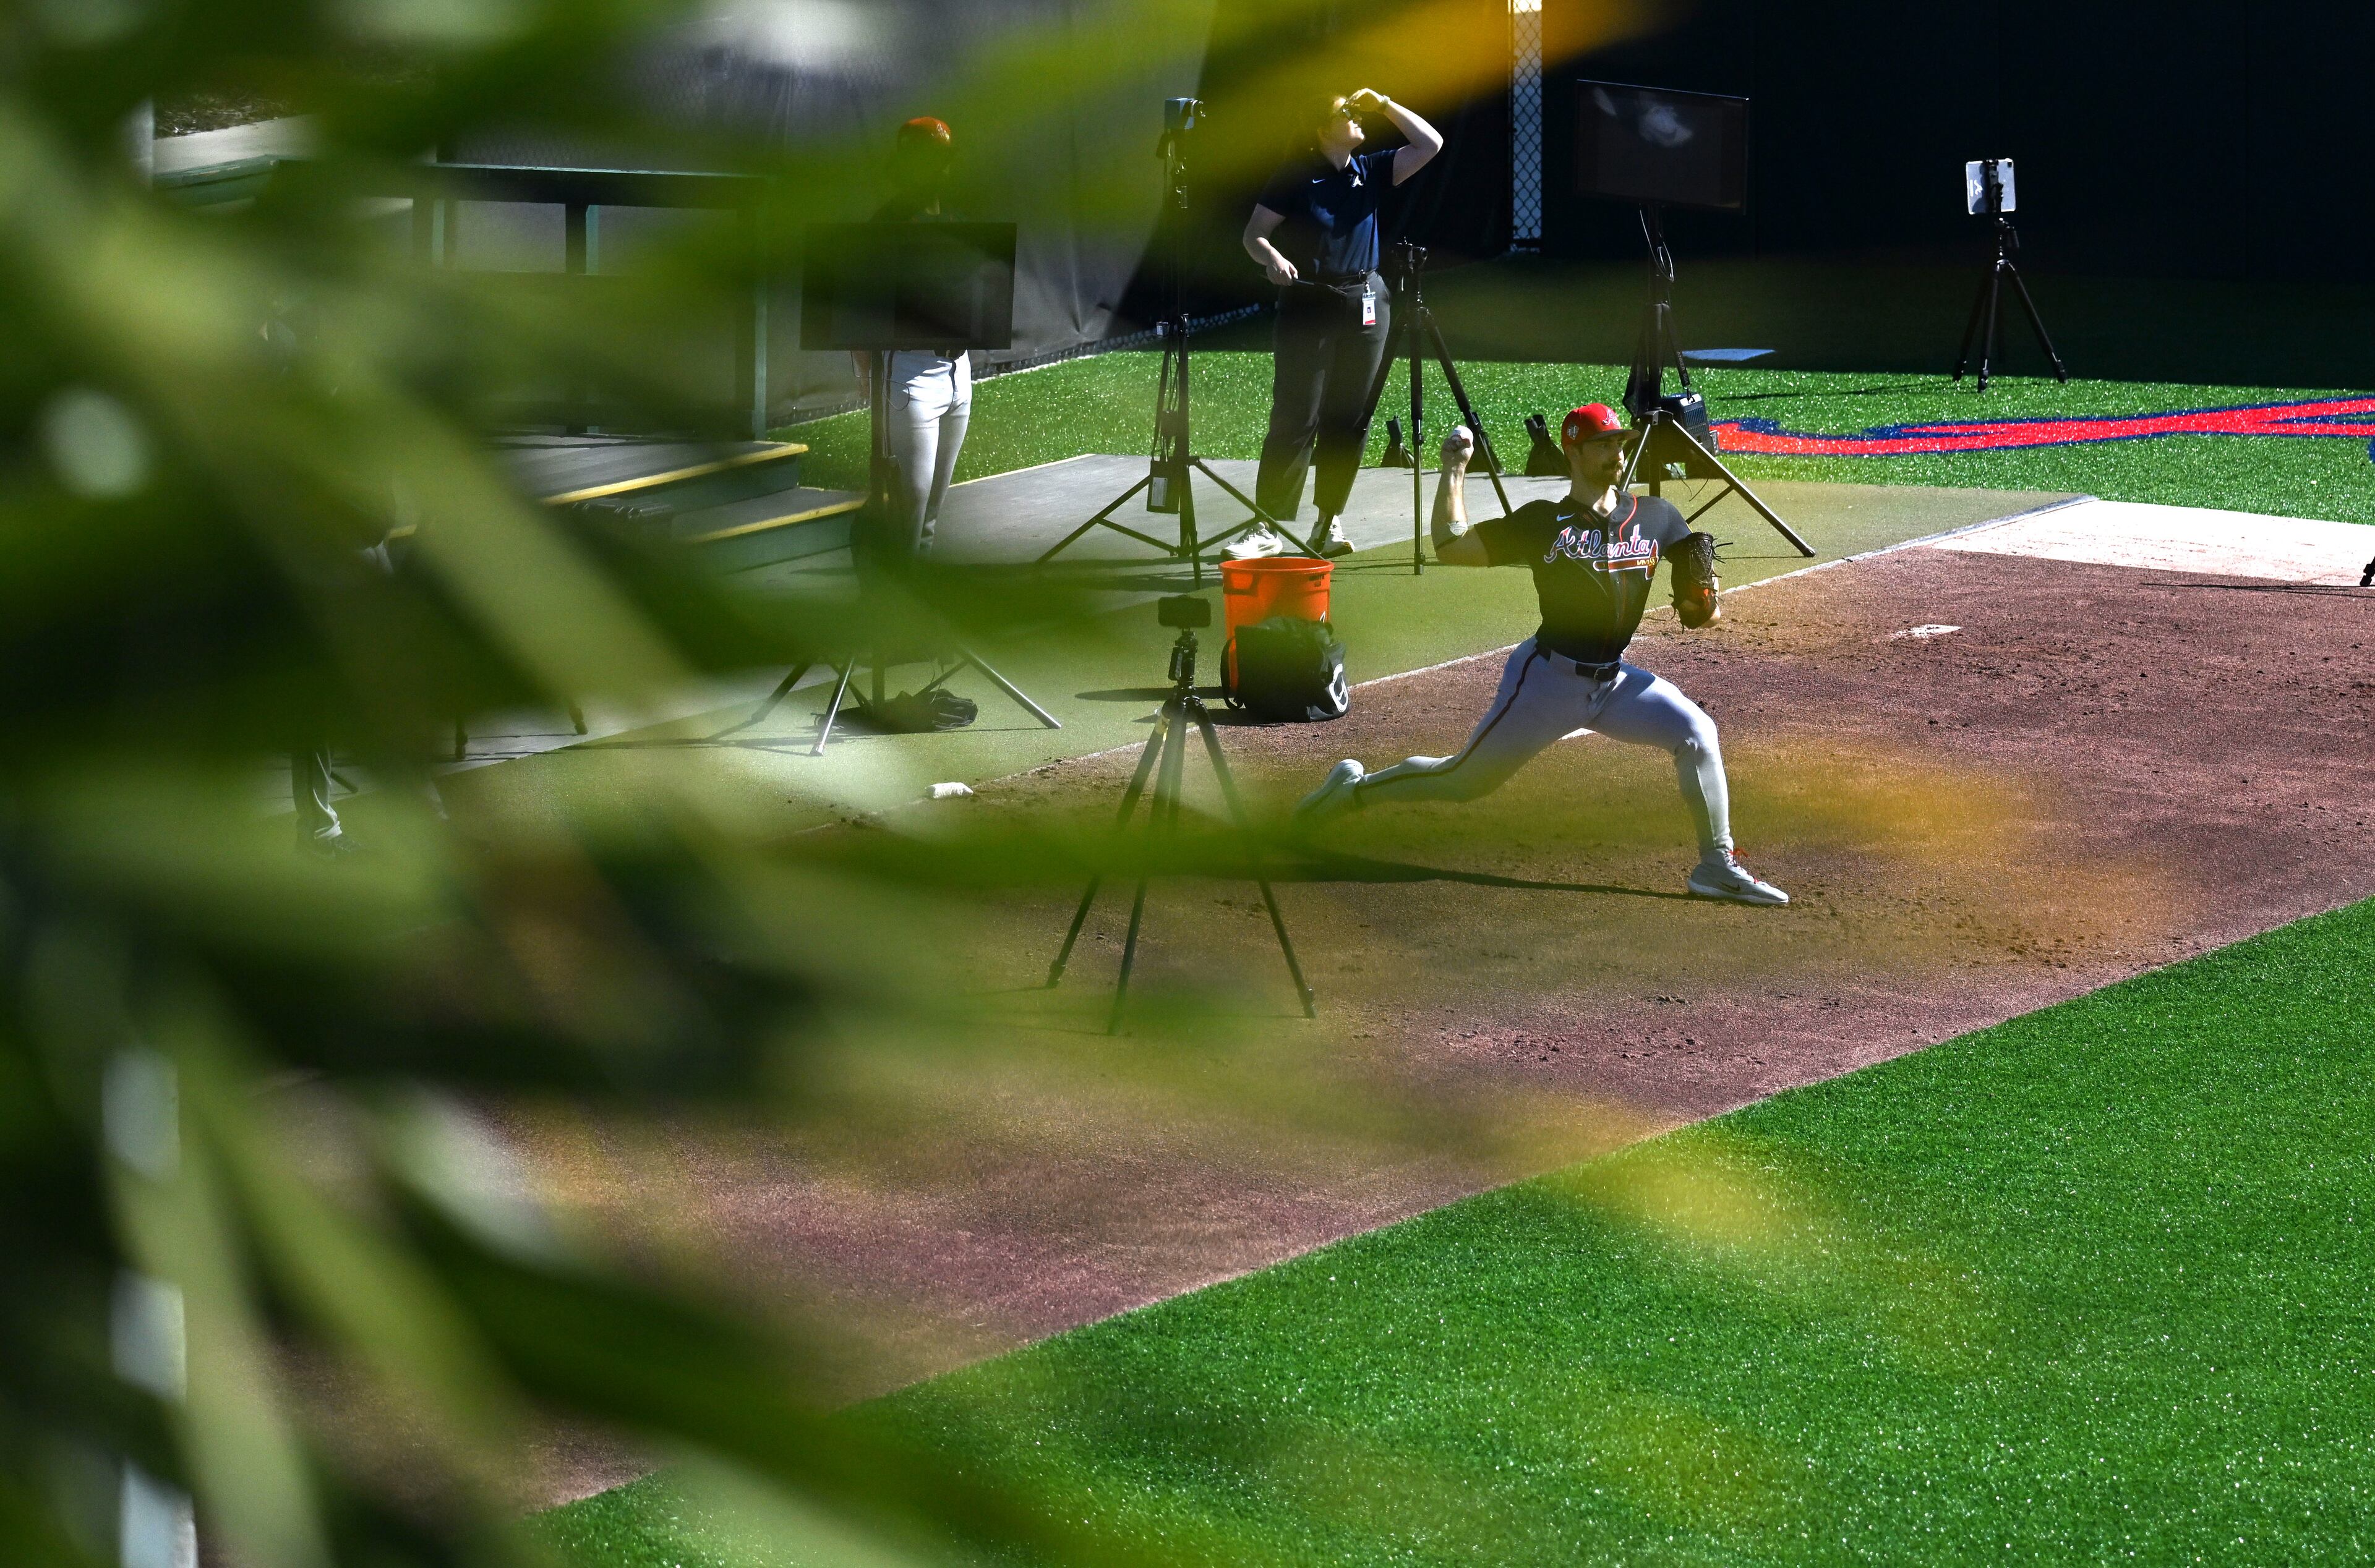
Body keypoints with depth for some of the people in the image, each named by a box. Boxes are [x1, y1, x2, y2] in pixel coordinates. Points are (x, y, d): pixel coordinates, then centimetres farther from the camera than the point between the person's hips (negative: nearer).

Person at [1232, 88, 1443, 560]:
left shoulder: (1371, 171, 9)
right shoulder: (1295, 176, -3)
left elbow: (1430, 144, 6)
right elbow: (1254, 234, -2)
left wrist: (1383, 106, 1)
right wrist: (1272, 258, -23)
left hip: (1365, 306, 4)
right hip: (1308, 304, -4)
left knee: (1349, 421, 5)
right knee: (1294, 419, -8)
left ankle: (1330, 522, 14)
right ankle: (1269, 527, -7)